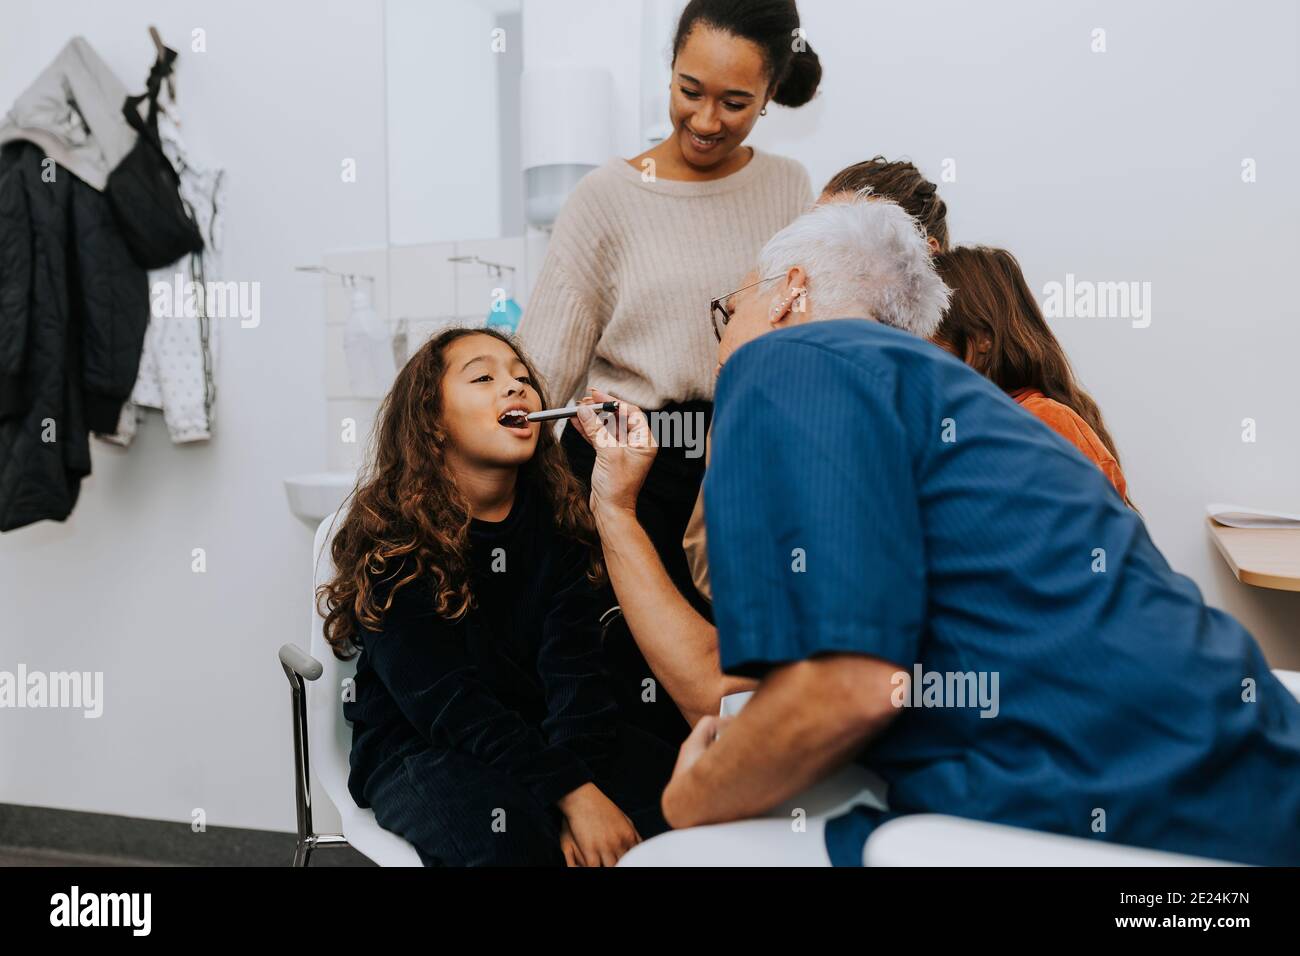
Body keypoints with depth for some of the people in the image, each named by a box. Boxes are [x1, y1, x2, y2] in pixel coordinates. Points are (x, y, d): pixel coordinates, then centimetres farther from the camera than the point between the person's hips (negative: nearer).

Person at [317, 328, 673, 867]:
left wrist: (577, 805, -26)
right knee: (509, 833, -35)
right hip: (419, 747, -3)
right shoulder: (388, 536, -10)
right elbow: (444, 698, -19)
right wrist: (571, 792, -29)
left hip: (542, 735, 4)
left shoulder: (557, 519, 0)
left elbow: (574, 673, -10)